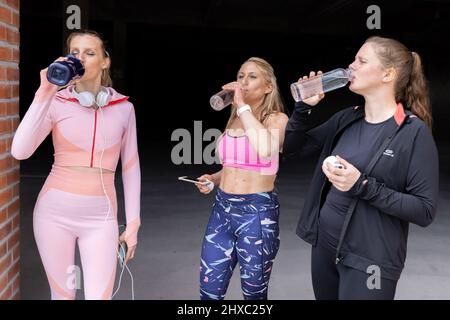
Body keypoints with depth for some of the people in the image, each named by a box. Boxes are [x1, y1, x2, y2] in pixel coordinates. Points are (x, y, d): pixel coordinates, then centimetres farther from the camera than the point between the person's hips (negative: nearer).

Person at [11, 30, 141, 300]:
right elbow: (20, 151, -16)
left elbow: (130, 166, 6)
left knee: (99, 296, -3)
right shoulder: (57, 102, -3)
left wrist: (133, 223, 4)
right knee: (63, 294, 13)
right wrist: (45, 93, -21)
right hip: (55, 210, 0)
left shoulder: (123, 107, 2)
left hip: (100, 217, 0)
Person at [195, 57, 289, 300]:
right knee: (209, 290, 8)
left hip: (257, 213, -5)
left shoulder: (277, 119, -7)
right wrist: (213, 179, 4)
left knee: (254, 292, 10)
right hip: (223, 208, 5)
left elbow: (266, 149, -31)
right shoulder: (234, 120, 11)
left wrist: (242, 105, -21)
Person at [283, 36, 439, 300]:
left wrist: (363, 186, -24)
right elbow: (293, 148, 10)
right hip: (323, 245, 6)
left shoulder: (414, 132, -14)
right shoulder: (347, 119, 3)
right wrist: (305, 107, -4)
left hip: (369, 260, -6)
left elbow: (425, 211, -17)